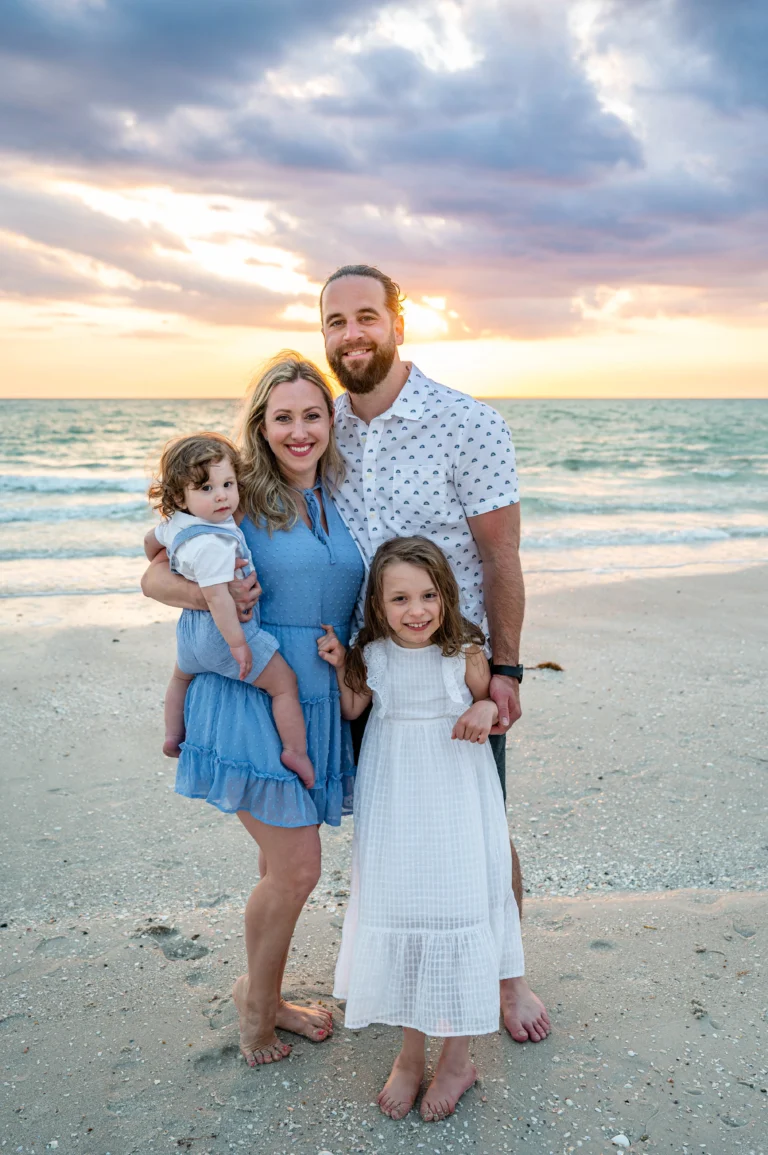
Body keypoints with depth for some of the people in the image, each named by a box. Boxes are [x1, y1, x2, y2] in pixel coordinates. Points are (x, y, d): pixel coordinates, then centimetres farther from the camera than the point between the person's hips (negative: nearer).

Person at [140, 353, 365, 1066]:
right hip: (251, 699, -5)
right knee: (296, 869, -2)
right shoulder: (238, 498, -7)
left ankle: (264, 997, 38)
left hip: (319, 704, 5)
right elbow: (155, 577, -3)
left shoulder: (340, 500, 8)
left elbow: (366, 600, 19)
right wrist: (214, 597, -21)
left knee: (282, 864, 17)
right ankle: (256, 997, 26)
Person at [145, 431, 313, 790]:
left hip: (192, 624, 9)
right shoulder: (213, 544, -31)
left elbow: (151, 540, 19)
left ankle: (172, 736, 51)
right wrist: (237, 643, -29)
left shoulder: (174, 523, -2)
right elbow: (217, 597, -35)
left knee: (182, 675, 37)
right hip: (224, 628, -9)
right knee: (285, 683, 4)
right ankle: (296, 753, 9)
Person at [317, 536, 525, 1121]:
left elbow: (494, 706, 3)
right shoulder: (373, 656, -6)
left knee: (454, 909, 4)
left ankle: (457, 1057, 25)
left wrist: (485, 710, -18)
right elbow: (352, 712, 11)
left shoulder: (465, 655, -13)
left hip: (455, 803, -2)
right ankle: (411, 1052, 30)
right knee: (397, 913, 10)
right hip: (394, 803, 3)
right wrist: (339, 669, -4)